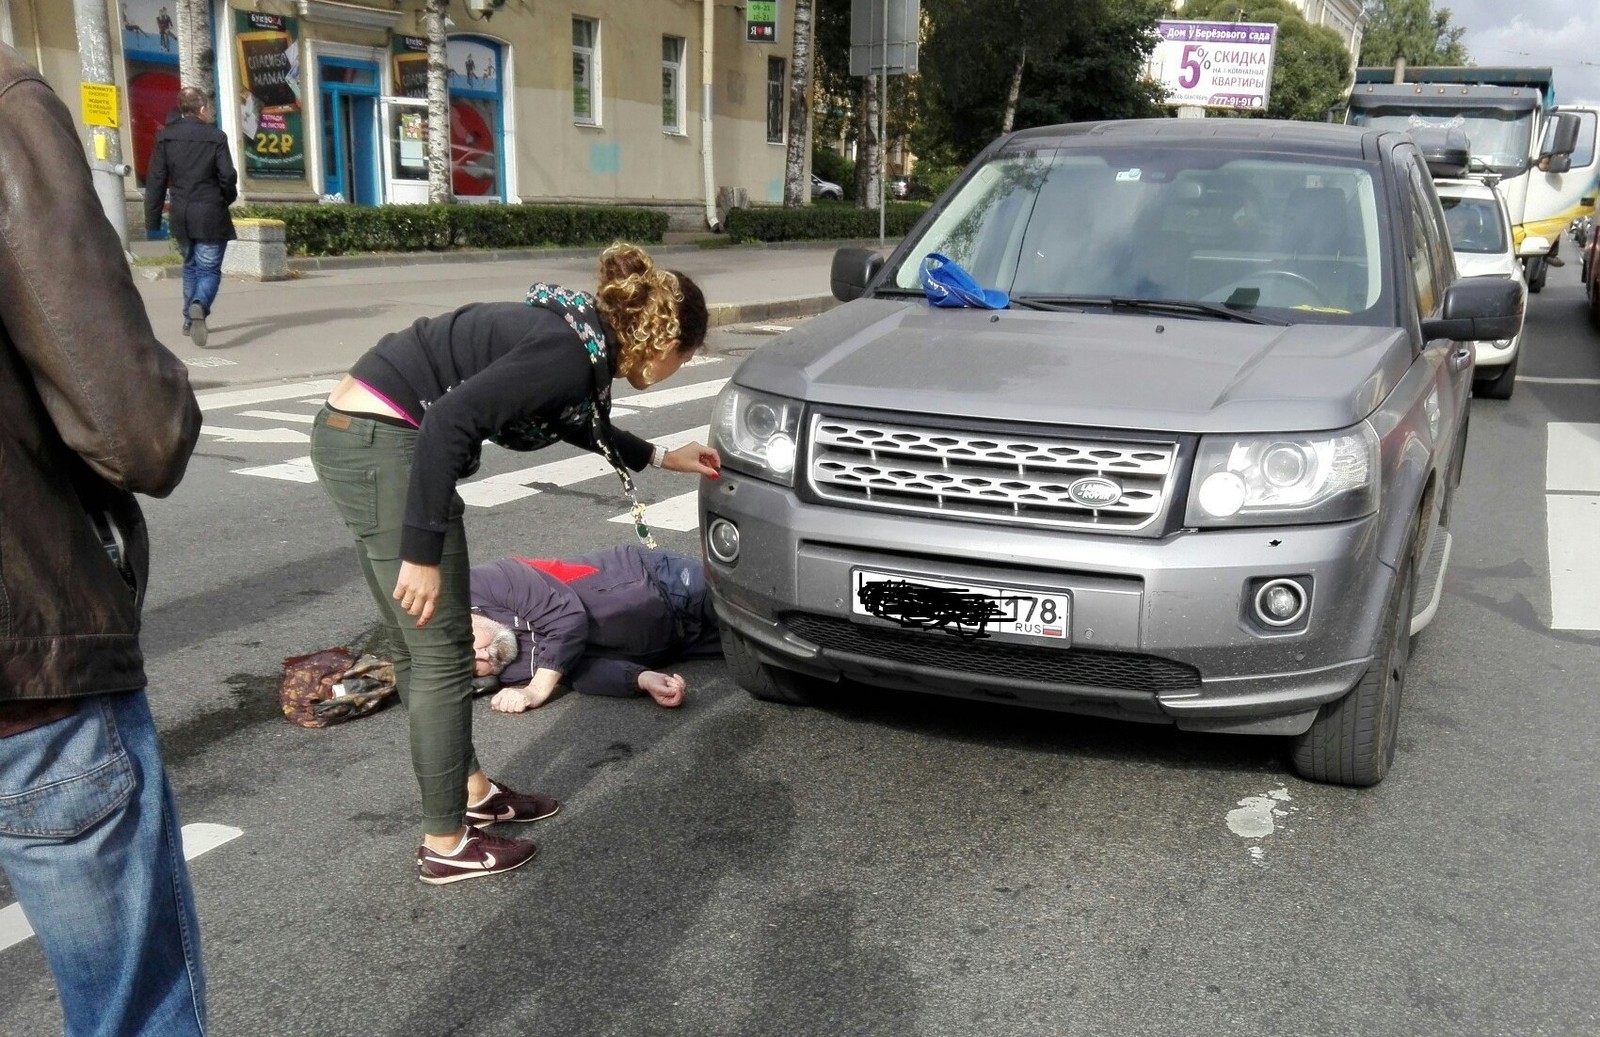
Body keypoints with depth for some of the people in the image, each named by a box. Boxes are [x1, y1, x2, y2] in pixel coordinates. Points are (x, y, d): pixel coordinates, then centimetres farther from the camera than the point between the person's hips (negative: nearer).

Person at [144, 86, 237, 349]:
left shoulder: (165, 137, 2)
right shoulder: (216, 137, -7)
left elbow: (156, 180, 1)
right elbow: (227, 177, -9)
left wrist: (152, 219, 5)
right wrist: (228, 198, 13)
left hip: (181, 216, 4)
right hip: (211, 215, -4)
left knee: (190, 266, 21)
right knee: (209, 269, 0)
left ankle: (190, 319, 24)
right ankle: (199, 306, -29)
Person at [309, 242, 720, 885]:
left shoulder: (579, 337, 12)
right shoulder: (571, 355, -16)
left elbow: (578, 422, 33)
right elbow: (451, 420, -26)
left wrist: (659, 457, 42)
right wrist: (422, 553, -24)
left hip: (352, 433, 10)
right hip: (382, 445, -10)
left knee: (417, 649, 18)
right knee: (442, 656, 0)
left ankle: (470, 791, 33)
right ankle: (446, 844, 13)